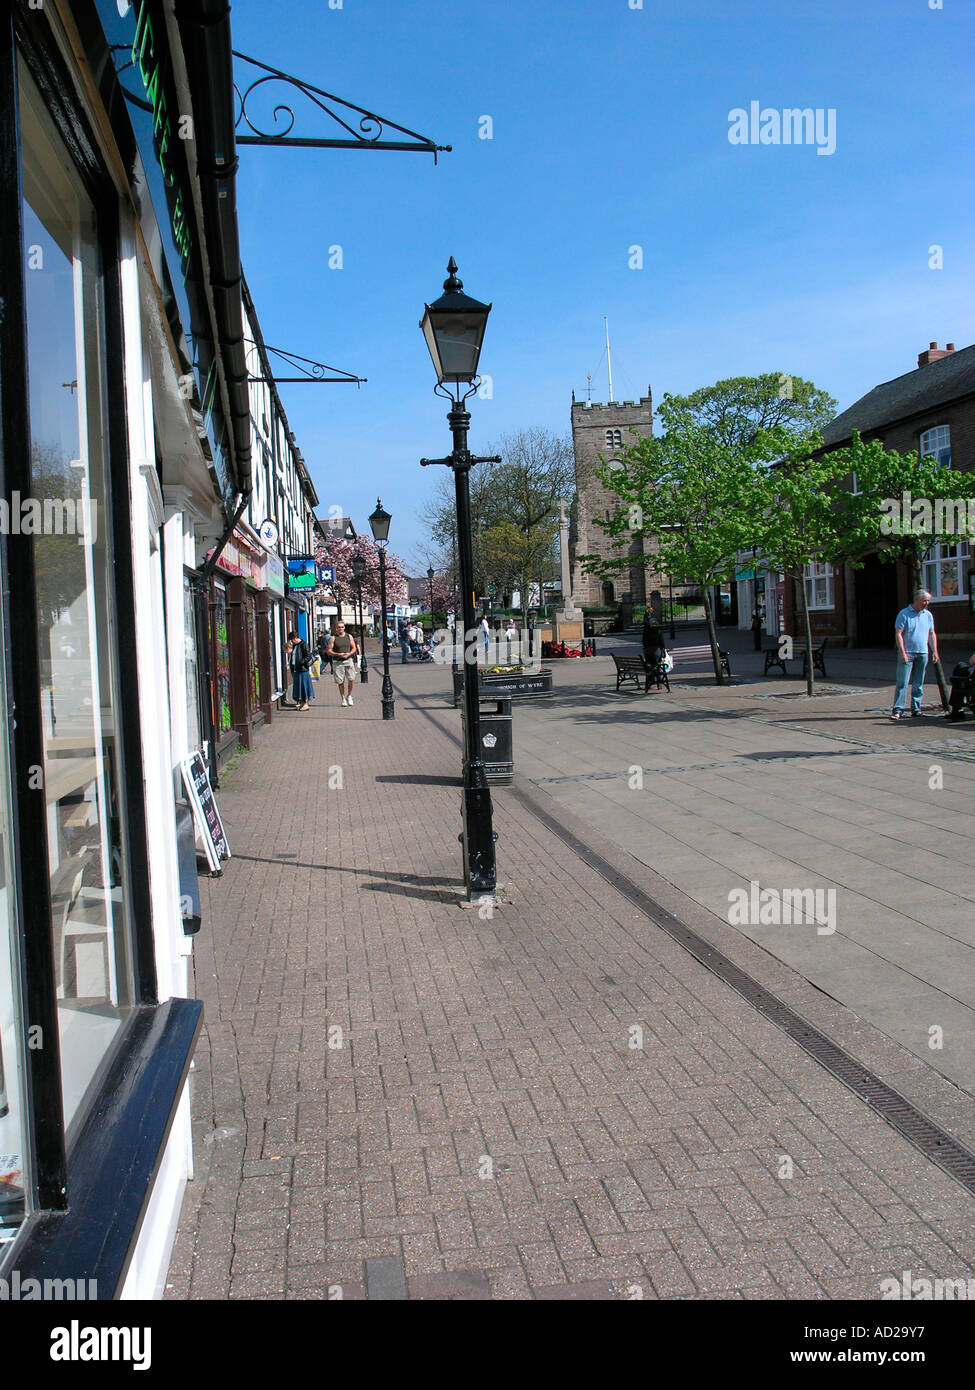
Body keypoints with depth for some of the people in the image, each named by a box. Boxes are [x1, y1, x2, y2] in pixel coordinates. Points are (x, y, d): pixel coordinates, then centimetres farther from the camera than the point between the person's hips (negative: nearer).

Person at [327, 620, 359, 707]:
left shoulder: (349, 636, 9)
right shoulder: (333, 638, 0)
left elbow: (354, 648, 13)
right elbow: (329, 651, -2)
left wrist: (349, 654, -8)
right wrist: (338, 654, -16)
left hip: (348, 660, 1)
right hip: (338, 662, -1)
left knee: (351, 679, -10)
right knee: (340, 682, 0)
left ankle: (349, 695, 11)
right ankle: (343, 699, 13)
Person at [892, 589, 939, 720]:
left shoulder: (928, 615, 12)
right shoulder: (904, 614, -5)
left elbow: (931, 634, 18)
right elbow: (898, 634, -8)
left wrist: (935, 651, 9)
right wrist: (902, 652, -15)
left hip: (922, 654, 5)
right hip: (907, 653, -5)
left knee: (918, 684, 7)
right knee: (902, 683, -8)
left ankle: (916, 709, 13)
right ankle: (897, 709, -6)